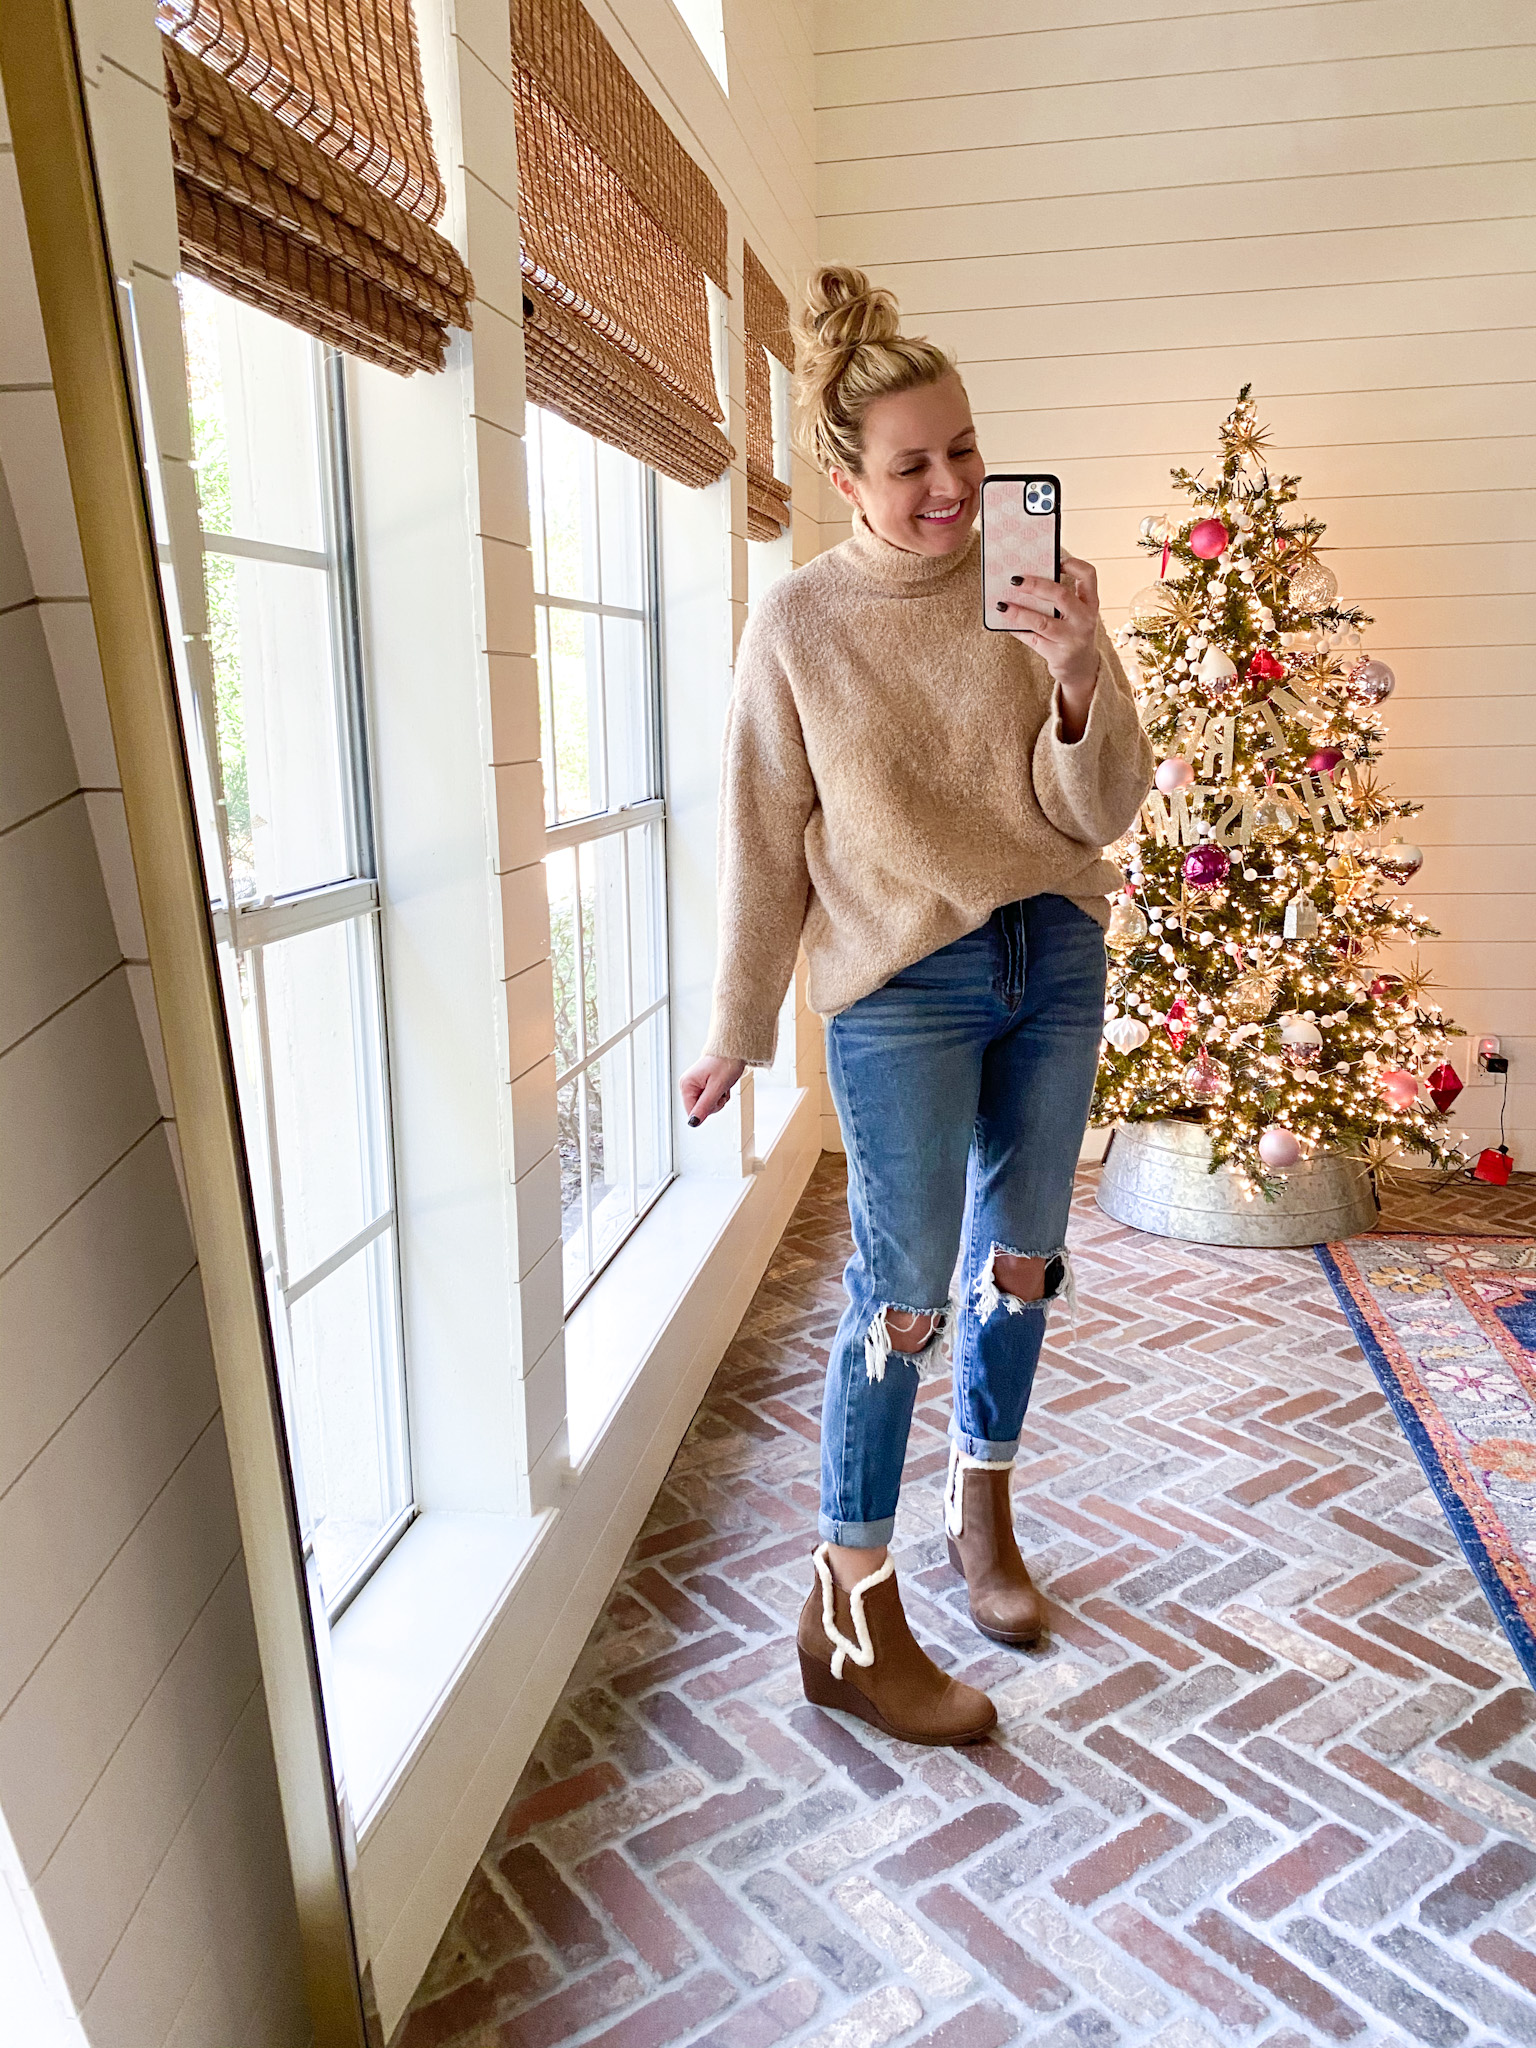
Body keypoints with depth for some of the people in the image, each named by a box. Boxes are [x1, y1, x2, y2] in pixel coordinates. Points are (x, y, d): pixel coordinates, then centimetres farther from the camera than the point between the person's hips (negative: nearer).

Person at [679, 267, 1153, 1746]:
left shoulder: (1030, 592, 0)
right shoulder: (797, 625, -6)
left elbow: (1101, 814, -3)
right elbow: (766, 847, -2)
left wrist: (1080, 678, -22)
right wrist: (736, 1034, 1)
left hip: (1053, 958, 4)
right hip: (901, 986, -4)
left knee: (1020, 1260, 15)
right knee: (906, 1290, -2)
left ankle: (983, 1509, 39)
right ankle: (851, 1620, 15)